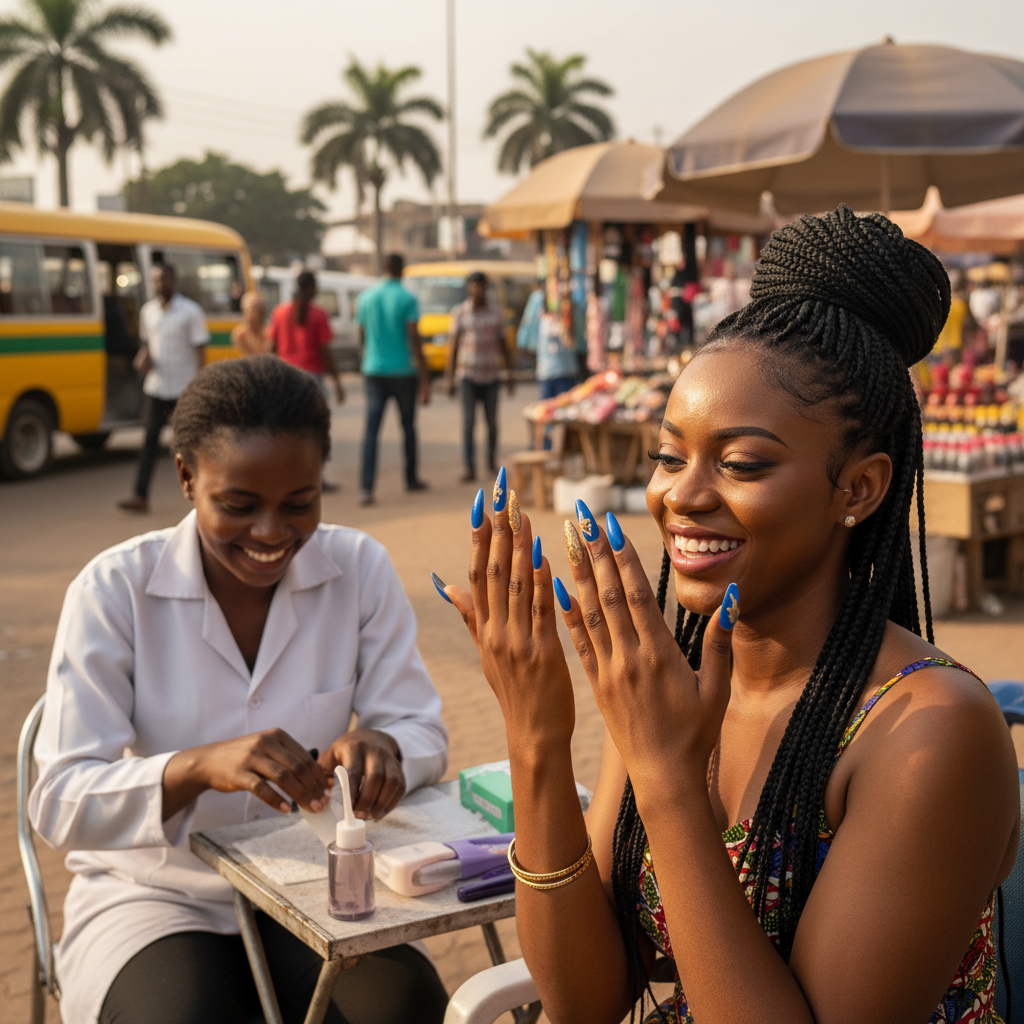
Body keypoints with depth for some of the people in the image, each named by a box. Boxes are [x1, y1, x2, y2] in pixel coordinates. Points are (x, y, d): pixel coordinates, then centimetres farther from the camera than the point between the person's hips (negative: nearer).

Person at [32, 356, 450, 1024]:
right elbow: (59, 803, -17)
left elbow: (424, 732, -2)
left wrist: (381, 746, -28)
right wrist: (200, 765, -36)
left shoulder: (361, 569, -5)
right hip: (158, 893, -1)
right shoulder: (114, 589, -12)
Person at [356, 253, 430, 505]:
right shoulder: (407, 299, -8)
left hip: (373, 371, 3)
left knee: (371, 430, -3)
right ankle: (411, 479, 28)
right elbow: (414, 340, -12)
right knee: (408, 427, 15)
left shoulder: (366, 297, 5)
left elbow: (360, 337, 12)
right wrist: (424, 379, -9)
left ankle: (367, 488, -14)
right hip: (403, 371, -2)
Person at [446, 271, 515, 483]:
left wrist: (510, 374, 8)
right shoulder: (459, 313, 3)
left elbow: (503, 345, 12)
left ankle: (492, 461, 24)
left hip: (491, 375, 2)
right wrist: (449, 378, -1)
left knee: (492, 421, 5)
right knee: (468, 421, -7)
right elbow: (453, 345, 3)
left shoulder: (496, 314, 8)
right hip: (468, 374, -2)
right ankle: (469, 467, -6)